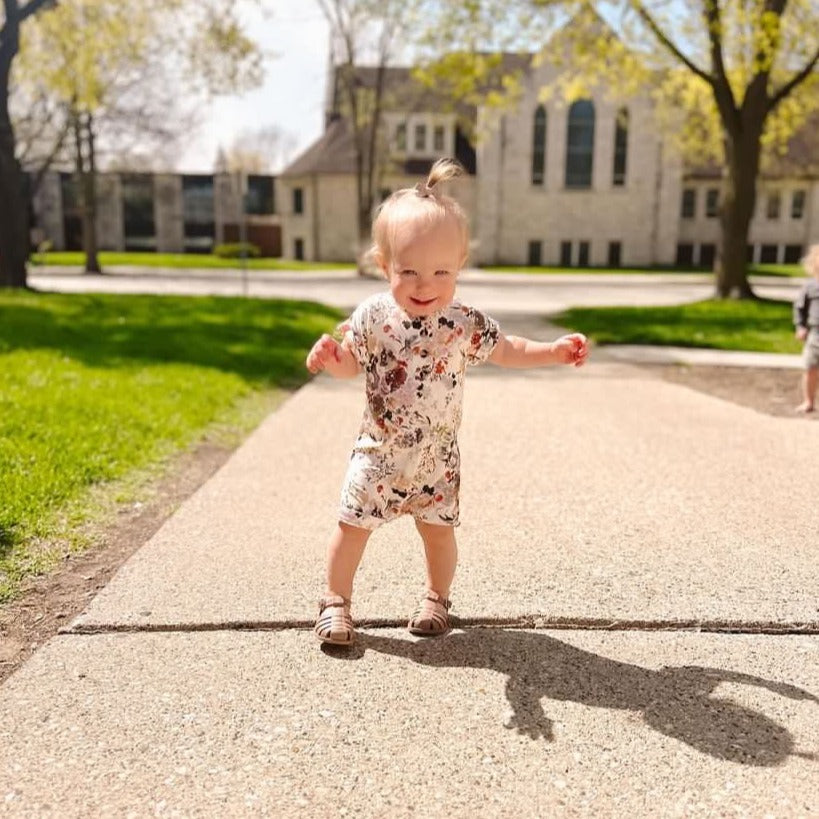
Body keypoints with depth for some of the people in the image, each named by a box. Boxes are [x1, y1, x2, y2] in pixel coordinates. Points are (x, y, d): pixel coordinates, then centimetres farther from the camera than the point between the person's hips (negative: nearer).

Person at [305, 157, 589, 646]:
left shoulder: (466, 324, -11)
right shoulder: (372, 316, -10)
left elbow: (506, 351, 3)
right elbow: (351, 365, 3)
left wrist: (557, 350, -6)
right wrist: (329, 356, -18)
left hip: (437, 457, 0)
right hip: (379, 454, 0)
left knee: (438, 530, 12)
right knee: (352, 527, 6)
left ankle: (437, 597, 37)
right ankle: (337, 601, 27)